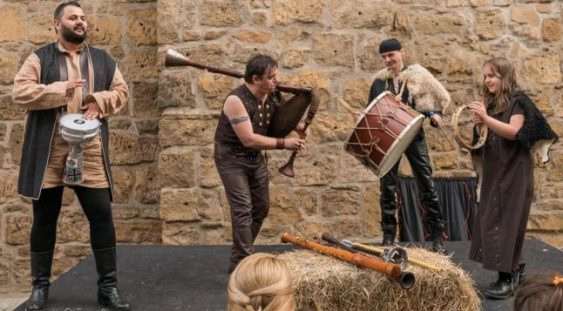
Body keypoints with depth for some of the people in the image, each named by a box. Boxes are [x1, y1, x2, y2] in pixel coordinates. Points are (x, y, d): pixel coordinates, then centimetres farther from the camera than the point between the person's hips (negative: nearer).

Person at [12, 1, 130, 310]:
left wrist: (99, 101, -6)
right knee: (45, 218, 7)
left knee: (101, 215, -1)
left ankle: (107, 286, 9)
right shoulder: (40, 58, 4)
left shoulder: (102, 60, 14)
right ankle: (40, 285, 21)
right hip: (48, 152, -2)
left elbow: (122, 91, 13)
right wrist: (61, 90, -15)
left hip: (90, 151, 2)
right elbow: (19, 92, -6)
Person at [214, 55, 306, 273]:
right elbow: (249, 140, -30)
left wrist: (295, 127, -9)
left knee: (261, 207, 13)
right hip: (232, 158, -8)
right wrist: (284, 144, -29)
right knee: (243, 210, -13)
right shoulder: (236, 100, -28)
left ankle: (242, 254, 29)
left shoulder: (271, 96, -6)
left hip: (256, 157, 8)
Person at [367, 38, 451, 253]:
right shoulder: (379, 80, 5)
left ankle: (437, 237, 6)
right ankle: (388, 236, 13)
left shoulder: (418, 74, -1)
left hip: (413, 134, -2)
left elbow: (443, 96, 4)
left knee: (426, 185, -1)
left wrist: (435, 113, -11)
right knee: (387, 187, 3)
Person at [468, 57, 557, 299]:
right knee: (492, 220, 8)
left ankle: (507, 279, -5)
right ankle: (514, 269, 21)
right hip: (493, 171, 7)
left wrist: (486, 118, -30)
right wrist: (478, 124, -5)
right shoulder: (490, 103, 12)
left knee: (508, 222, -8)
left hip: (514, 172, -7)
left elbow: (513, 132, -22)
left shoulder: (518, 101, -8)